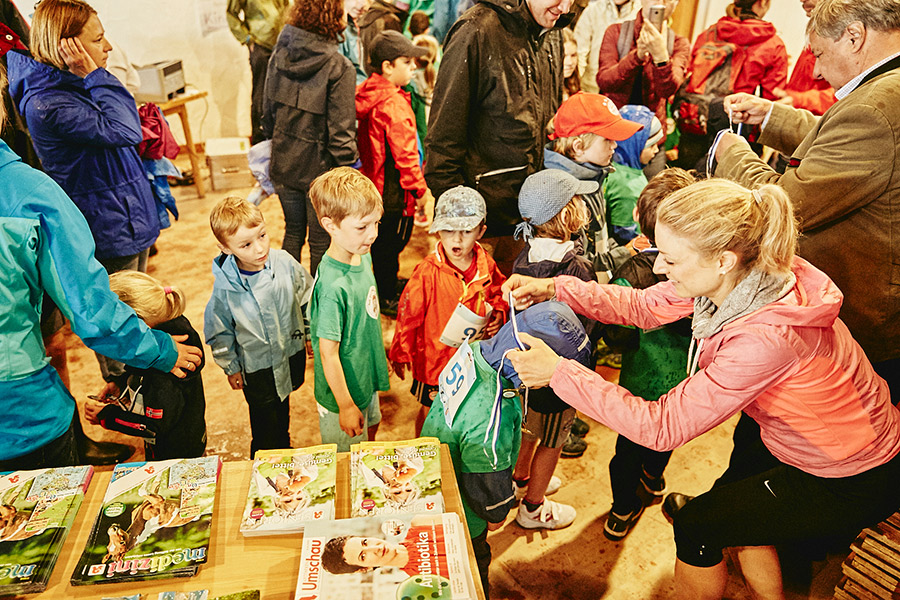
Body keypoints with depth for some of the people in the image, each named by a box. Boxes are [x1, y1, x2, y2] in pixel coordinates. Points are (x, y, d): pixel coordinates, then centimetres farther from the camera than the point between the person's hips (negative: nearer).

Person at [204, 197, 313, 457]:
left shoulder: (284, 263, -18)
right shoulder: (224, 287, -23)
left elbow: (307, 298, 0)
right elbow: (218, 332, -6)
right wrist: (231, 368, 2)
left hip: (293, 354, 3)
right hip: (257, 369, -3)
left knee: (282, 415, 27)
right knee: (266, 431, 11)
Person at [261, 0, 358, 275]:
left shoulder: (279, 55, 0)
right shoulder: (339, 67, -19)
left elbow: (269, 113, 9)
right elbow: (341, 131, -19)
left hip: (284, 163, 6)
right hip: (319, 169, -6)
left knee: (293, 231, 24)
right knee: (321, 242, 11)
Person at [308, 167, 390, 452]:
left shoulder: (362, 256, -7)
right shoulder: (333, 285, -34)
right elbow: (328, 352, -26)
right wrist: (346, 406, -18)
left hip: (366, 378, 8)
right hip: (344, 391, -8)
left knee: (371, 430, 31)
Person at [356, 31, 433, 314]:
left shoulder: (366, 94, 6)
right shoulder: (394, 105, -24)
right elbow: (405, 154, -23)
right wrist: (420, 188, -13)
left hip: (373, 182, 10)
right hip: (393, 190, -9)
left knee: (381, 241, 22)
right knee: (391, 243, 5)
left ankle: (385, 287, 40)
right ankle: (387, 299, 21)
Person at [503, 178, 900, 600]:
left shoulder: (765, 337, -40)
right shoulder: (741, 278, -17)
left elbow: (660, 427, -35)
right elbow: (643, 306, -6)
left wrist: (559, 372, -32)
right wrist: (554, 288, -15)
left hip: (853, 483, -7)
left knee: (697, 526, -1)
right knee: (731, 509, 20)